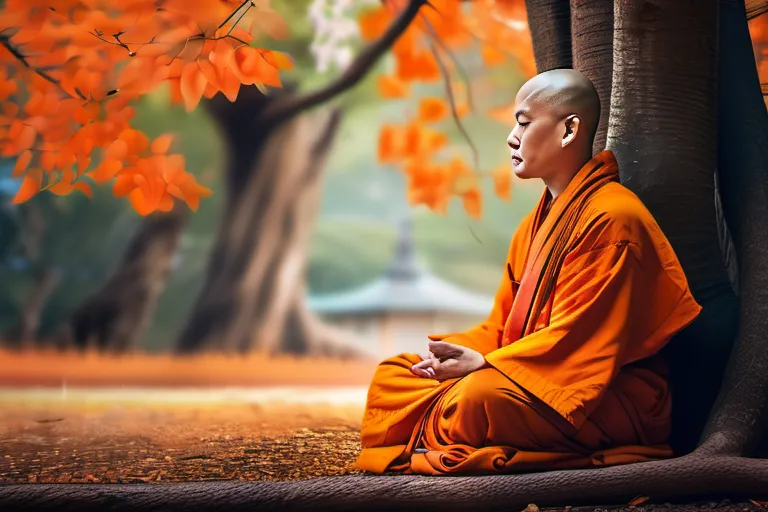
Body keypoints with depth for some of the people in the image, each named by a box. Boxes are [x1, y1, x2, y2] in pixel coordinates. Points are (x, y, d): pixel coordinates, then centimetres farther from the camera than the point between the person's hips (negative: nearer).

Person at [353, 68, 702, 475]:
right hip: (533, 382, 10)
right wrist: (458, 352, -4)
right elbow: (502, 326, 17)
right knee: (391, 376, 3)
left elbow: (576, 338, -19)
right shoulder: (534, 225, 18)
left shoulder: (611, 218, -13)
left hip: (610, 401, -10)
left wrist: (486, 364, -22)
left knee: (480, 395, -37)